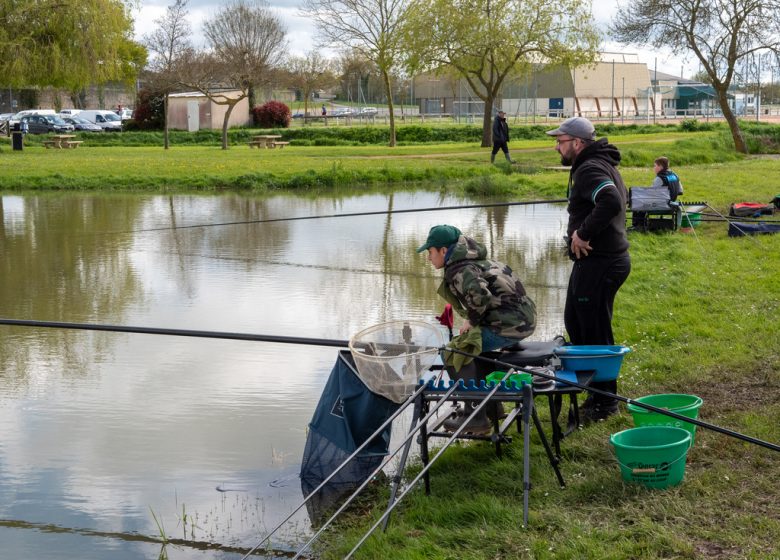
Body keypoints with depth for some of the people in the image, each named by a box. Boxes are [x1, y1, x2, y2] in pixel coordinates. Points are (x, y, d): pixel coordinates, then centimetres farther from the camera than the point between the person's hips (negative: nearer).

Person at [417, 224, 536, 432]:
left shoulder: (459, 270, -13)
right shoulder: (473, 261, 19)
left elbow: (479, 294, -31)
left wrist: (471, 320, -14)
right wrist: (473, 320, 14)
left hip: (510, 323, -11)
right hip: (523, 316, 11)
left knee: (455, 352, -8)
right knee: (475, 344, 29)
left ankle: (477, 417, -6)